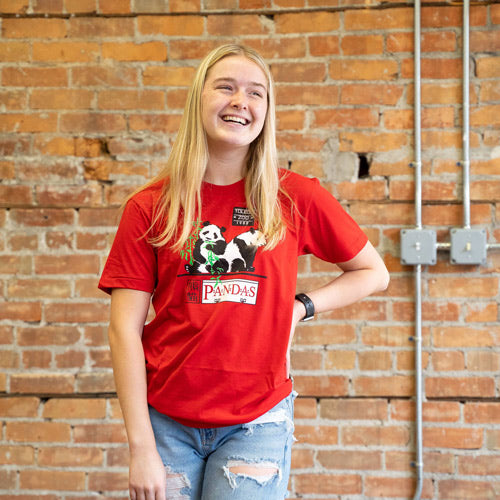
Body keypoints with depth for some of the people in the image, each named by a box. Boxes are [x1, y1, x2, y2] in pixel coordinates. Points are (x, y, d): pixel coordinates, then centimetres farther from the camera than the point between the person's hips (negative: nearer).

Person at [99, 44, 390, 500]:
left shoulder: (297, 198, -1)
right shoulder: (150, 206, -1)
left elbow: (373, 272, 12)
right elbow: (125, 329, -4)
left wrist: (300, 307, -3)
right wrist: (141, 448, -8)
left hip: (258, 420, 0)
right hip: (166, 420, 1)